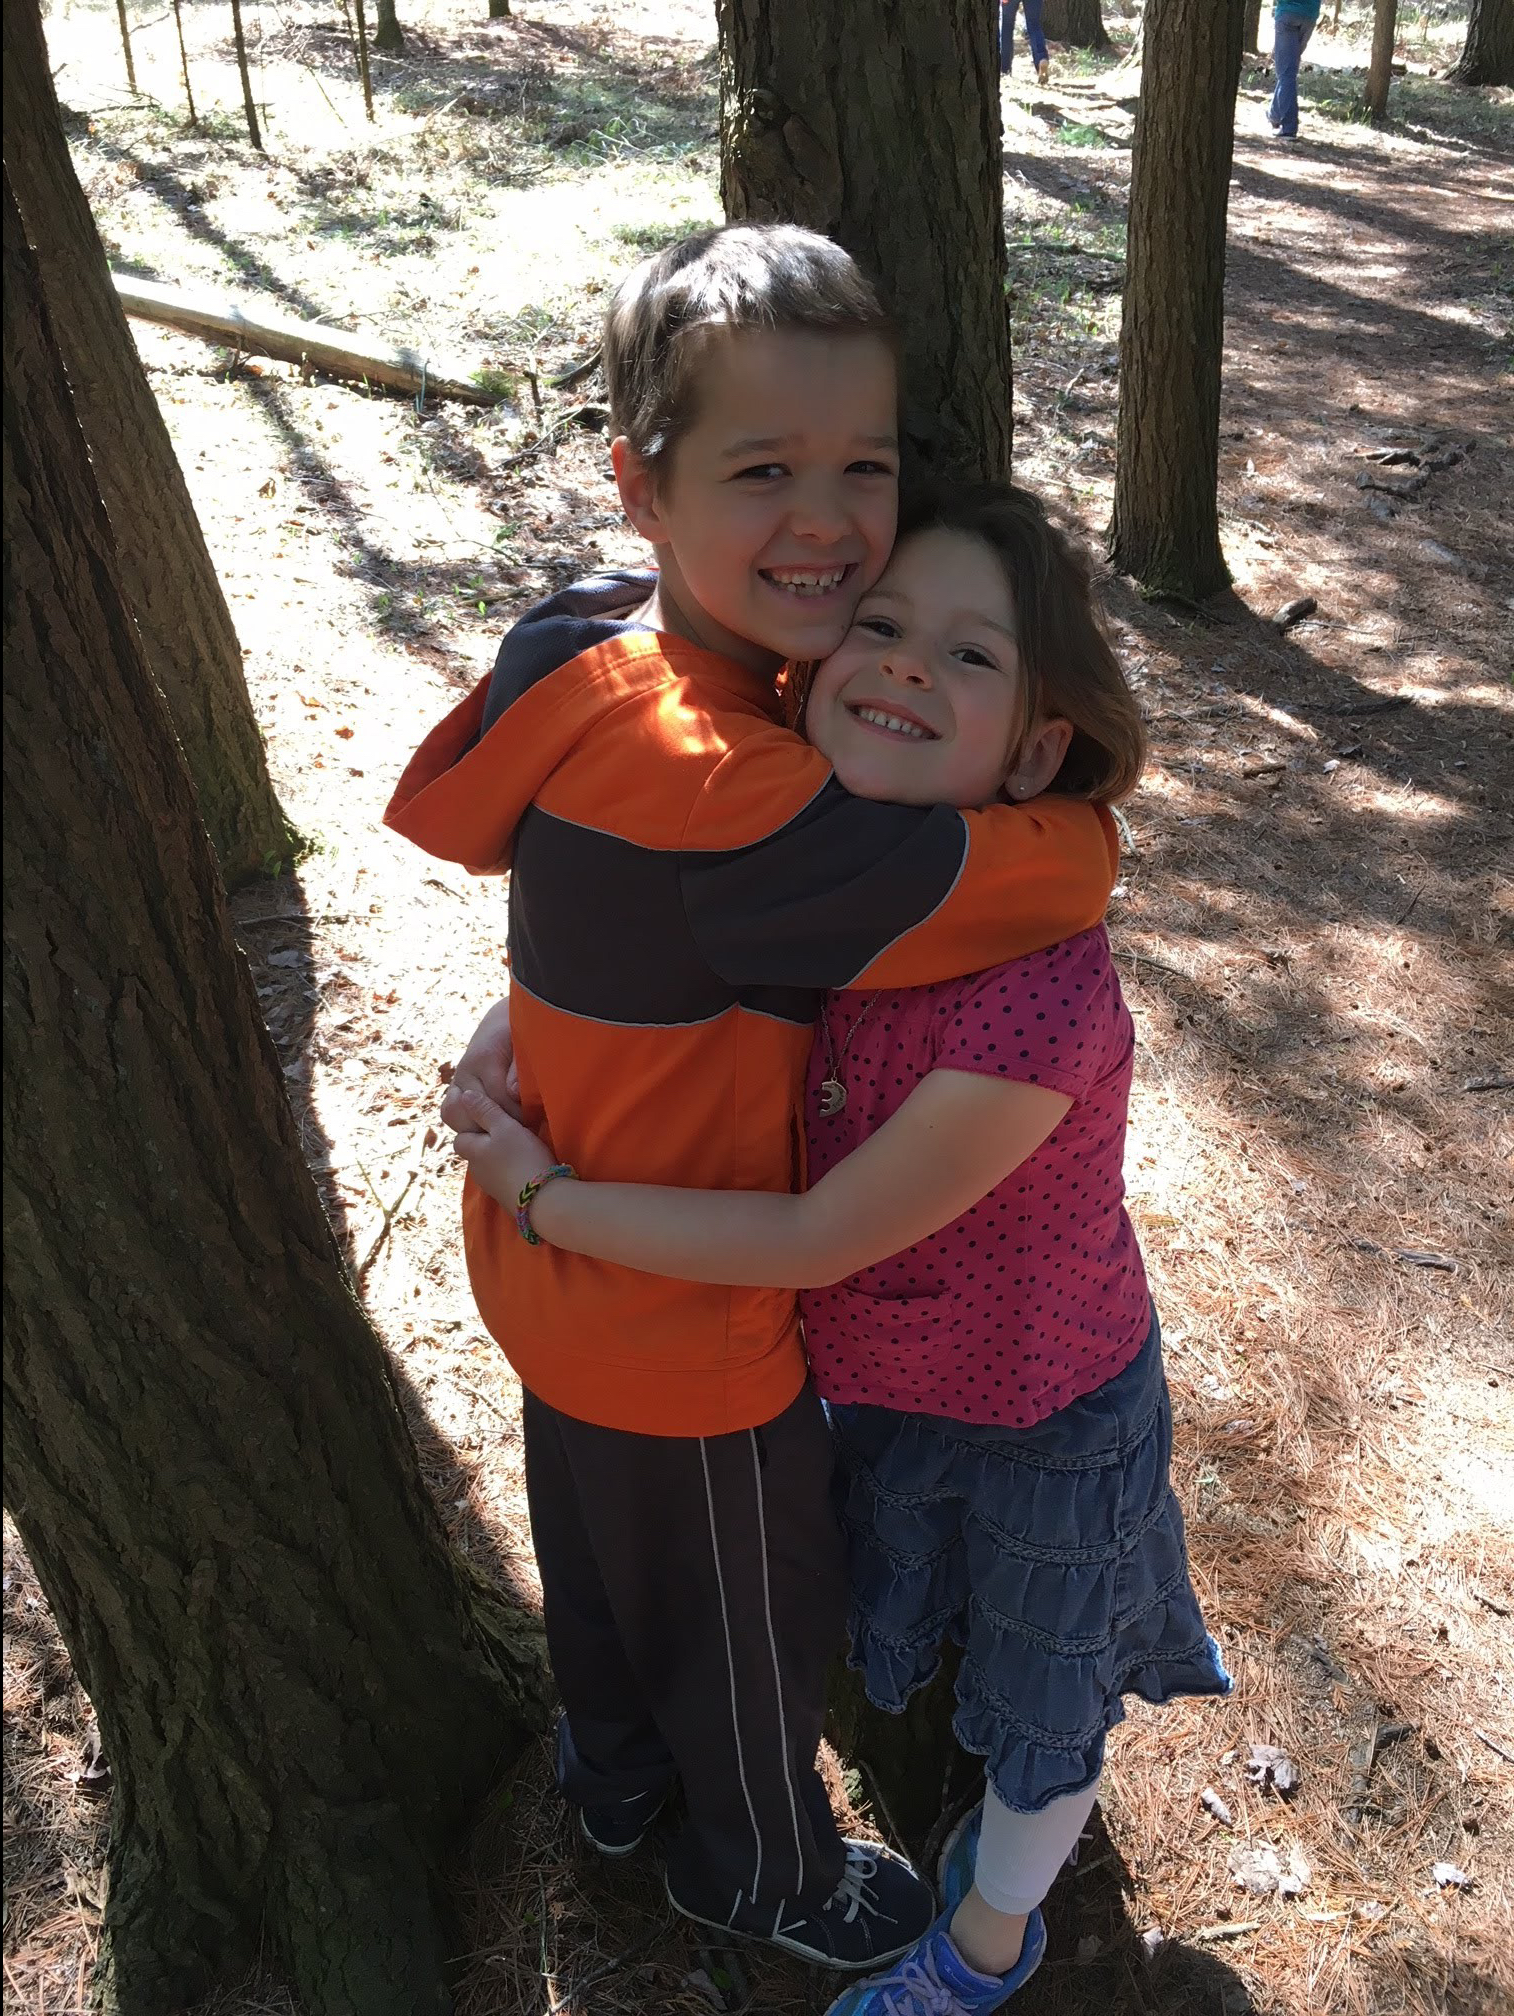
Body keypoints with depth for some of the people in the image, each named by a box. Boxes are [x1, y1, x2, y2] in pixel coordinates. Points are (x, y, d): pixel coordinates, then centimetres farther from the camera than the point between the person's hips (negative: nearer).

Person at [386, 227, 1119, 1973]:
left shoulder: (591, 637, -10)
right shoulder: (716, 793, -38)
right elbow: (1065, 875, -34)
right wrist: (1070, 779, -12)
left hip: (554, 1256, 8)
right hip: (685, 1323, -8)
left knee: (599, 1537, 32)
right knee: (756, 1609, 21)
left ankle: (611, 1768, 63)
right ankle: (761, 1866, 53)